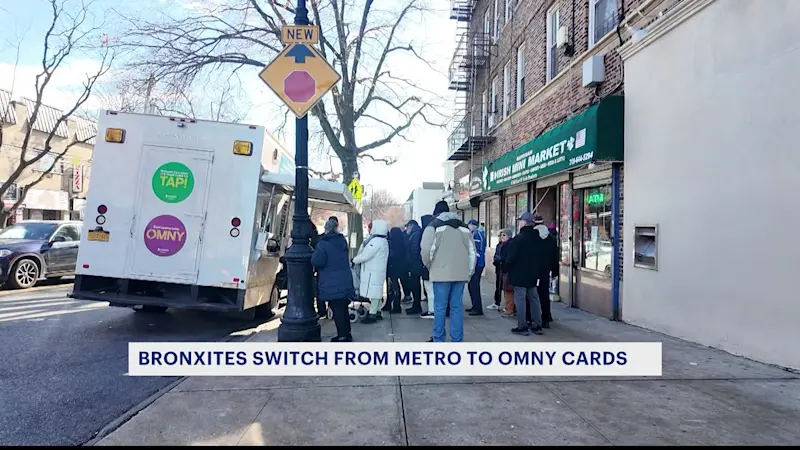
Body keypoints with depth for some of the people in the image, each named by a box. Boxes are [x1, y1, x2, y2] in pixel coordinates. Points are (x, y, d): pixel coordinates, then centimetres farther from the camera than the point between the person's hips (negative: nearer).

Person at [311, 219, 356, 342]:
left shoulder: (323, 244, -15)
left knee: (338, 310, -2)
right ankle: (346, 333, 25)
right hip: (345, 282, 7)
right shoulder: (342, 241, 8)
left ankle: (343, 336, 2)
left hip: (331, 285, -7)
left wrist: (314, 253, -1)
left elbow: (316, 262, -20)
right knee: (343, 309, 16)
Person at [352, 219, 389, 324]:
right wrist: (357, 259, 12)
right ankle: (377, 312, 23)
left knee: (373, 292, -6)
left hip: (373, 271, -10)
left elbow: (365, 255, -20)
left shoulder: (376, 241, -19)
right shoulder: (383, 241, 15)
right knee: (376, 292, 15)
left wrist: (354, 260, -5)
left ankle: (372, 315, -3)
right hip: (377, 270, 10)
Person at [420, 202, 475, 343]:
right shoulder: (464, 227, 15)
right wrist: (469, 272, 17)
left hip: (442, 273, -4)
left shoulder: (434, 226, -1)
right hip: (460, 273, 4)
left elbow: (426, 249, -12)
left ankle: (438, 340, 8)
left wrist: (429, 265, 6)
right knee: (457, 307, 8)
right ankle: (457, 340, 9)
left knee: (440, 307, 3)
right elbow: (472, 251, 13)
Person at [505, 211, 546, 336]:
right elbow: (542, 256, 11)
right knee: (534, 299, 14)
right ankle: (537, 325, 19)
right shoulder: (539, 239, 6)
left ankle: (522, 326, 1)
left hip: (519, 275, -7)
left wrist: (507, 268, 0)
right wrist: (538, 271, 17)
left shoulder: (518, 239, -17)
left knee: (520, 299, -1)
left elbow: (510, 258, -17)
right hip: (533, 275, 7)